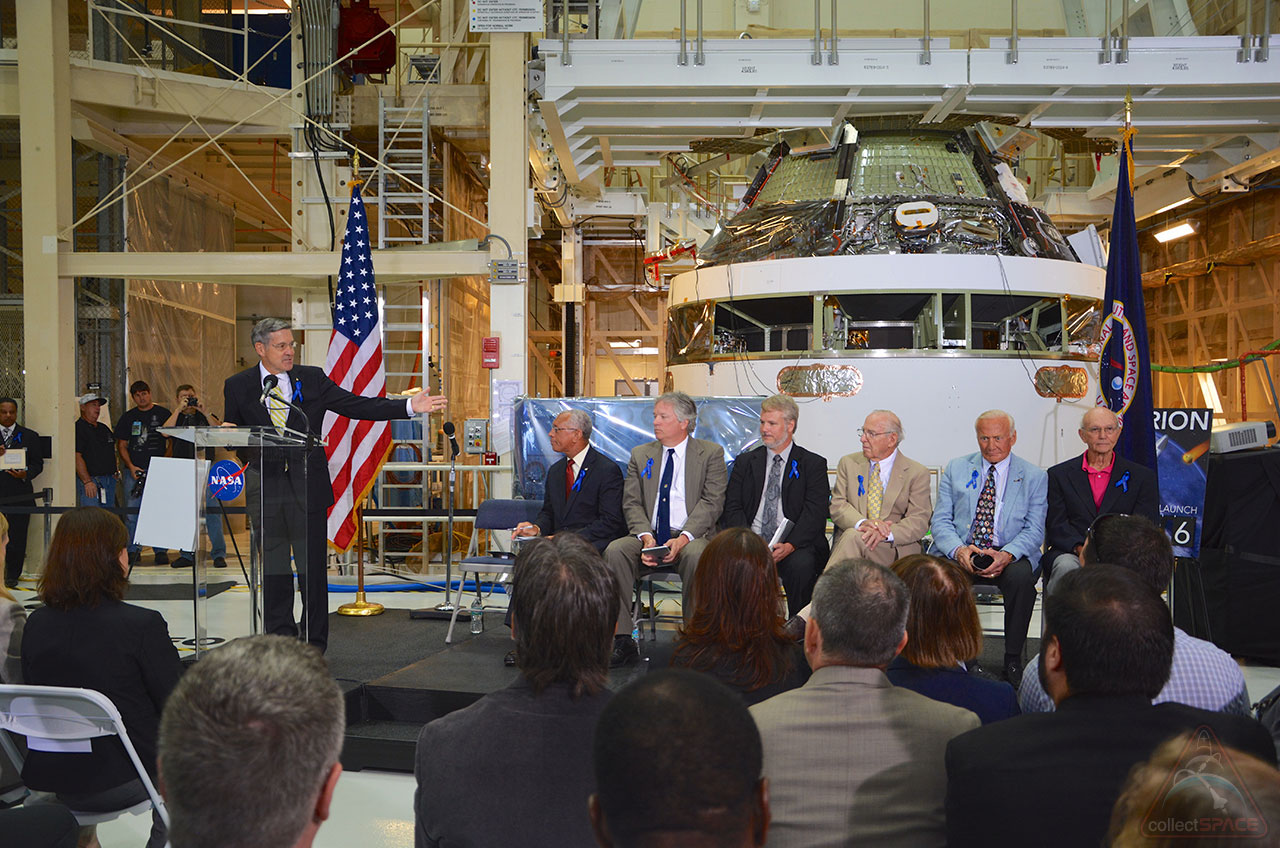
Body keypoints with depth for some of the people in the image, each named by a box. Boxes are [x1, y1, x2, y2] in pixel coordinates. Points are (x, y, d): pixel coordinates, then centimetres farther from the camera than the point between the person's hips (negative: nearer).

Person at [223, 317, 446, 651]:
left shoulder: (312, 379, 4)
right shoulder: (238, 386, 5)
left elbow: (360, 406, 0)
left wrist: (410, 406, -10)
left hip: (306, 486, 0)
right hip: (265, 486, 0)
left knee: (312, 567, 2)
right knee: (273, 567, 8)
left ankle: (313, 645, 11)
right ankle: (279, 639, 20)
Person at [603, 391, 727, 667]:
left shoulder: (711, 453, 6)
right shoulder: (640, 455, 16)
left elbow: (712, 502, -5)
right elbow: (632, 503, 8)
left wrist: (683, 538, -20)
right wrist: (645, 536, -12)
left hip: (691, 537, -3)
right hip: (649, 537, 3)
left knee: (696, 555, -37)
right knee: (615, 550, -26)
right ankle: (623, 640, -22)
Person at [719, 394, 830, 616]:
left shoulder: (813, 464, 8)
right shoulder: (745, 462, 17)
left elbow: (815, 512, -4)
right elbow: (732, 508, 8)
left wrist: (790, 545, -20)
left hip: (796, 545, -2)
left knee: (801, 565, -34)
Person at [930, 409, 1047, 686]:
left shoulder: (1034, 477, 8)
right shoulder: (956, 469, 11)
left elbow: (1034, 530, 0)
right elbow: (941, 520, 4)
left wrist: (1007, 555, -21)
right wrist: (958, 550, -17)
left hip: (1008, 556, -1)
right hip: (960, 553, 1)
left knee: (1021, 576, -35)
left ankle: (1013, 660, -18)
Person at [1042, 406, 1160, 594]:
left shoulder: (1142, 476, 14)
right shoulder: (1059, 475, 13)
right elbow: (1056, 525, 3)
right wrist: (1081, 548, -18)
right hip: (1070, 553, 0)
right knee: (1066, 567, -34)